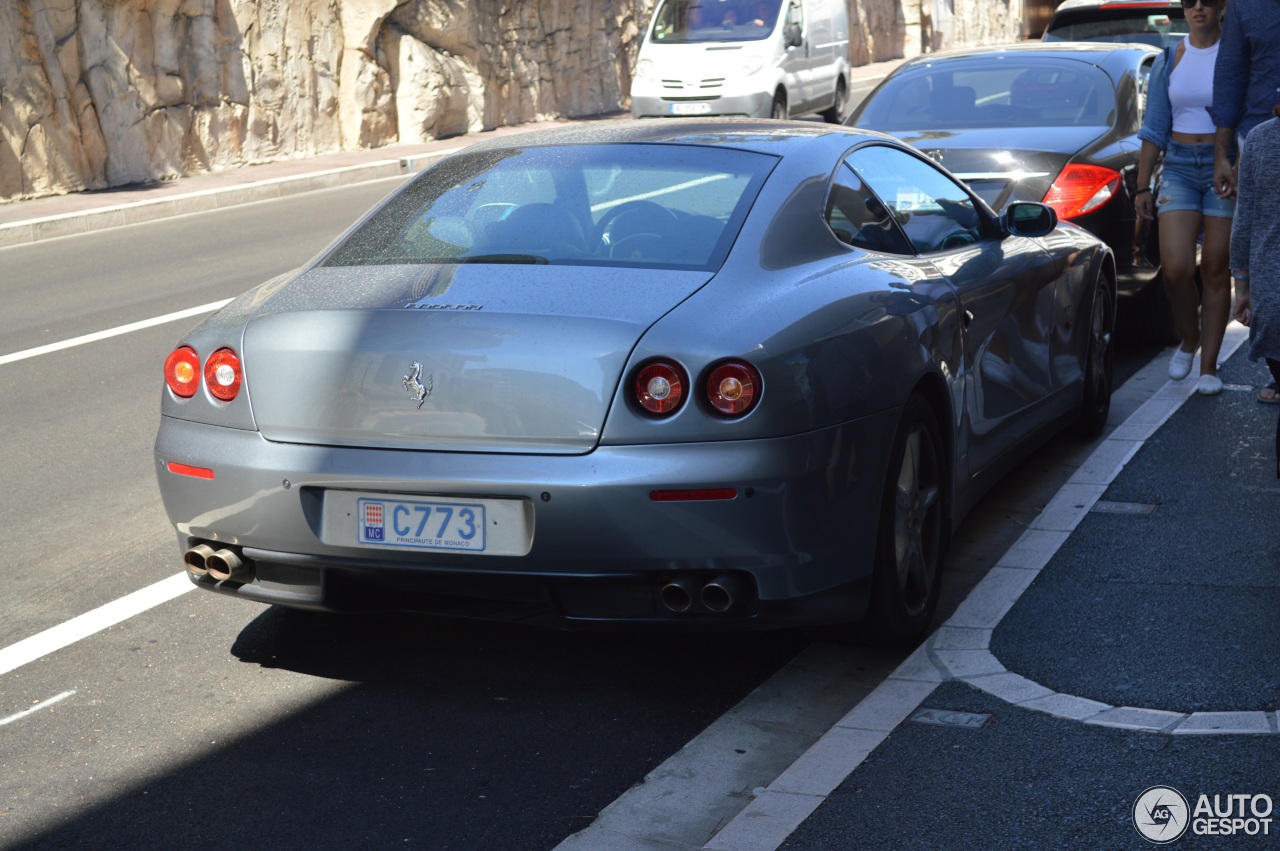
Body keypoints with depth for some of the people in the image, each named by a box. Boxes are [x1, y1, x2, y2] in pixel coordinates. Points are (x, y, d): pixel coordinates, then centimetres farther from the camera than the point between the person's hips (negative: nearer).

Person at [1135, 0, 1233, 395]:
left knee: (1215, 271, 1)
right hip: (1179, 169, 2)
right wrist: (1142, 187, 5)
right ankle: (1189, 339, 18)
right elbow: (1154, 129, 9)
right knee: (1176, 269, -10)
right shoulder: (1168, 61, 7)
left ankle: (1208, 366, 11)